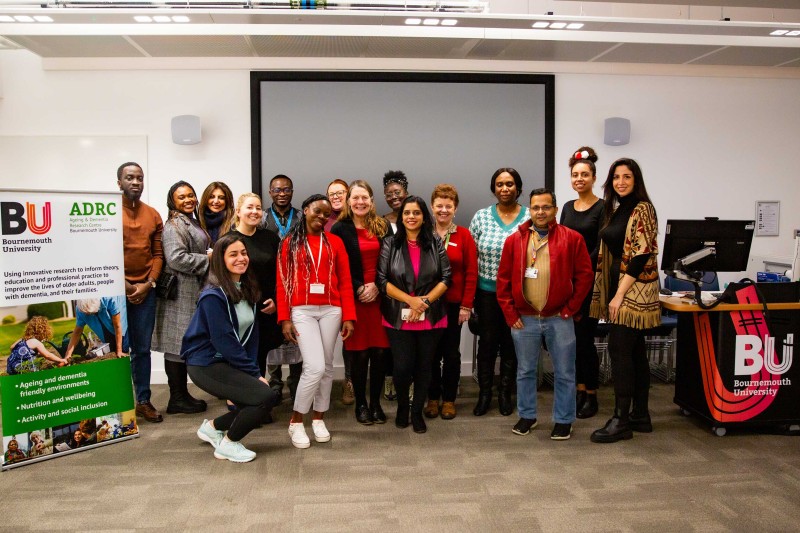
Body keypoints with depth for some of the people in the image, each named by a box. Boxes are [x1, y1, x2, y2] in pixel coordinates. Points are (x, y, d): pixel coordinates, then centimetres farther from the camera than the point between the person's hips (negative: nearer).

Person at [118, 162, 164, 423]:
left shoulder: (153, 215, 11)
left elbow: (157, 254, 10)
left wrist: (149, 284, -3)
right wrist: (124, 285, -9)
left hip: (146, 290, 4)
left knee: (142, 349, 10)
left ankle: (143, 401, 19)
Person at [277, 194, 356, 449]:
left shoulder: (335, 242, 7)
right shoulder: (290, 242, 4)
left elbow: (345, 282, 4)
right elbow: (282, 283, 1)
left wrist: (348, 316, -1)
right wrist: (284, 319, -6)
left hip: (331, 310, 3)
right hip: (302, 311, -3)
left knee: (326, 367, 9)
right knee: (315, 367, -12)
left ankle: (319, 418, 26)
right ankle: (296, 421, 6)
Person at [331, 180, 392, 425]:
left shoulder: (383, 227, 10)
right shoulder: (340, 229, 1)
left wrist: (377, 286, -6)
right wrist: (359, 288, -9)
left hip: (380, 296, 3)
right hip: (353, 298, -2)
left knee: (379, 352, 3)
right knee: (360, 354, 2)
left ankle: (376, 402, 17)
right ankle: (360, 403, 16)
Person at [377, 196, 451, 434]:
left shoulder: (435, 244, 3)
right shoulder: (390, 244, 0)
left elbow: (446, 277, 1)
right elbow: (382, 280, -5)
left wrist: (426, 300, -12)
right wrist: (410, 299, -14)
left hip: (430, 317, 1)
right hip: (399, 318, -1)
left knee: (424, 367, 8)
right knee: (402, 367, -1)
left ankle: (417, 412, 28)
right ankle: (402, 406, 28)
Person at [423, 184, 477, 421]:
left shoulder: (464, 235, -1)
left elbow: (471, 273, -2)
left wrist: (466, 305, -6)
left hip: (454, 303, 0)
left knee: (451, 352, 8)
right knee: (431, 352, 8)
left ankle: (449, 399, 21)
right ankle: (432, 398, 22)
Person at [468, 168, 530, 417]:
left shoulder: (530, 218, -1)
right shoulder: (481, 217, 1)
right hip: (487, 292, 0)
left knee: (511, 343, 10)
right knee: (487, 342, 7)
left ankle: (505, 393, 24)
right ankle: (484, 393, 21)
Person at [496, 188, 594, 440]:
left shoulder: (572, 239, -2)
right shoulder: (515, 240, 3)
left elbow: (585, 275, -1)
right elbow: (503, 279, 4)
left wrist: (570, 309, -5)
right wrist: (510, 314, -1)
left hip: (559, 319, -1)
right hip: (524, 319, 2)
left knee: (564, 373, 7)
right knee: (525, 371, 13)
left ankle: (564, 420, 21)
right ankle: (527, 416, 29)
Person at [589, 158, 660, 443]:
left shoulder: (642, 209, -11)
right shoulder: (616, 210, 15)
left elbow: (641, 256, -17)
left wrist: (619, 294, -19)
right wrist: (611, 292, 13)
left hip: (634, 289, -9)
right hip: (618, 287, 9)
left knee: (620, 350, -10)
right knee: (634, 352, 11)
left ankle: (621, 420, -5)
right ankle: (640, 415, 19)